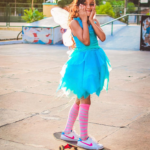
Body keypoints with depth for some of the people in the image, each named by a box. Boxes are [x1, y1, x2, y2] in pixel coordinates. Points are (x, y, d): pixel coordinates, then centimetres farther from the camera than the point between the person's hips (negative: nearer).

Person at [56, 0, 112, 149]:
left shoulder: (94, 21, 9)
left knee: (80, 100, 15)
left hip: (94, 61, 8)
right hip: (82, 62, -8)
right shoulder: (74, 22, -10)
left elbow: (103, 38, -7)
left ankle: (67, 132, 28)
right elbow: (86, 41, -20)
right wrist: (84, 20, -15)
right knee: (85, 101, -4)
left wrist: (91, 20, -8)